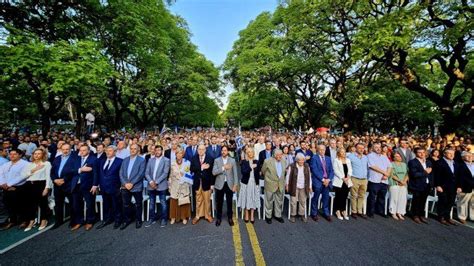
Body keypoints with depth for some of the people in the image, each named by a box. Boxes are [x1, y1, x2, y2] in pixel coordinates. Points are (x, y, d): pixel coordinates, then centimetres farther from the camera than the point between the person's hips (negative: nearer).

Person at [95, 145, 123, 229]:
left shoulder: (120, 161, -8)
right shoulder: (102, 161, 11)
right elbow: (99, 174, 11)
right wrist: (96, 184, 5)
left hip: (115, 188, -5)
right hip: (104, 188, 5)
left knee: (116, 206, 8)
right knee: (106, 206, 18)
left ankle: (117, 221, 23)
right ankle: (106, 220, 32)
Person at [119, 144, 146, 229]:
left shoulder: (141, 160, -5)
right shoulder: (125, 160, 10)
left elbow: (141, 174, -12)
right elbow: (121, 173, 5)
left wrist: (132, 183, -17)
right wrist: (125, 183, -9)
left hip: (136, 186, -4)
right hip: (125, 186, 4)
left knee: (138, 204, 10)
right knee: (126, 205, 13)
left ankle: (138, 220, 26)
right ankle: (126, 220, 31)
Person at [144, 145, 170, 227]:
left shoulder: (166, 160, -3)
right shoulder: (150, 160, 10)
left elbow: (165, 173, -11)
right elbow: (146, 173, 5)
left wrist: (156, 182, -15)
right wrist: (151, 182, -10)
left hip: (161, 185, -4)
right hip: (151, 185, 4)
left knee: (163, 203, 4)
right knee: (151, 203, 13)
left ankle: (164, 219, 17)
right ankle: (152, 219, 27)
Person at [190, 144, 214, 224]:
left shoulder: (210, 159, -4)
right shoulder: (194, 159, 3)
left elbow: (212, 172, -5)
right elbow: (192, 169, -9)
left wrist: (212, 184, -6)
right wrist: (201, 167, -21)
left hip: (206, 182, -1)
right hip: (197, 182, 2)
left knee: (207, 200, 10)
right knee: (198, 200, 12)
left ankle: (207, 215, 26)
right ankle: (198, 215, 27)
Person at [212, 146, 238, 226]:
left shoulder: (232, 160, 1)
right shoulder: (216, 160, -1)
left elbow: (235, 173, 1)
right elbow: (214, 172, -11)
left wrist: (235, 185, -5)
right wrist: (223, 168, -20)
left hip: (229, 184, 0)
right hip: (219, 184, 0)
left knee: (229, 202, 10)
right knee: (219, 202, 10)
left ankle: (230, 218, 28)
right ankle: (218, 218, 28)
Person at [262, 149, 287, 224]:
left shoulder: (284, 161, -3)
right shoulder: (268, 161, -17)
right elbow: (263, 171, -2)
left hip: (281, 185, 4)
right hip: (270, 185, -4)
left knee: (279, 201, 17)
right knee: (269, 201, 10)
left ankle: (278, 215, 35)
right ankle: (268, 216, 28)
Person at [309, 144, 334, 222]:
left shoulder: (328, 158, 13)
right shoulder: (314, 158, -4)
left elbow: (331, 170, 9)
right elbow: (315, 170, -11)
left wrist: (328, 179, -6)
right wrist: (322, 179, -13)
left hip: (327, 181, 5)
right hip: (318, 181, -4)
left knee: (326, 198, 12)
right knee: (315, 198, 5)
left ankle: (326, 213, 29)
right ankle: (314, 214, 20)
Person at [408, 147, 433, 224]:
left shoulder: (429, 162, 11)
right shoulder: (412, 162, -11)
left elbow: (431, 174, 13)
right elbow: (414, 174, -20)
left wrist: (431, 185, 7)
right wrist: (425, 172, -13)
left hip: (427, 185, 6)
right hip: (417, 186, -6)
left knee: (423, 201, 13)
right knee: (416, 201, 6)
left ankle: (421, 215, 27)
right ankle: (415, 216, 20)